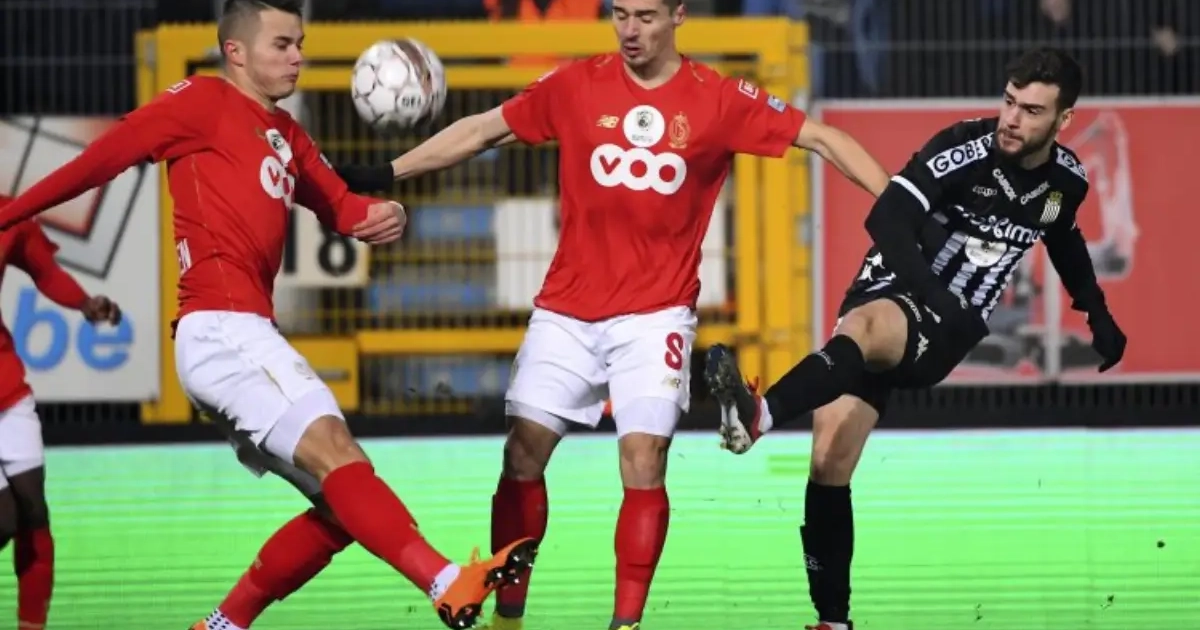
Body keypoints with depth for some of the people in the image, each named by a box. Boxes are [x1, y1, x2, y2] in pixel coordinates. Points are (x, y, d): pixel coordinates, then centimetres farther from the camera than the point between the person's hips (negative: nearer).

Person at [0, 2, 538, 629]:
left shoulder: (285, 135, 25)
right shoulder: (205, 101, 1)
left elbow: (339, 205, 19)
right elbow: (104, 156, 0)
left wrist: (383, 216, -4)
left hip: (246, 336, 10)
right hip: (220, 330, -10)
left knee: (341, 505, 8)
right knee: (334, 449, -25)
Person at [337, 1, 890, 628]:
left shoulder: (719, 100, -5)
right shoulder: (576, 85, 0)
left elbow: (821, 138, -2)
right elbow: (481, 130, 8)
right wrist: (387, 173, 7)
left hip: (656, 312, -2)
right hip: (567, 309, 2)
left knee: (643, 461, -13)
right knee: (522, 453, -2)